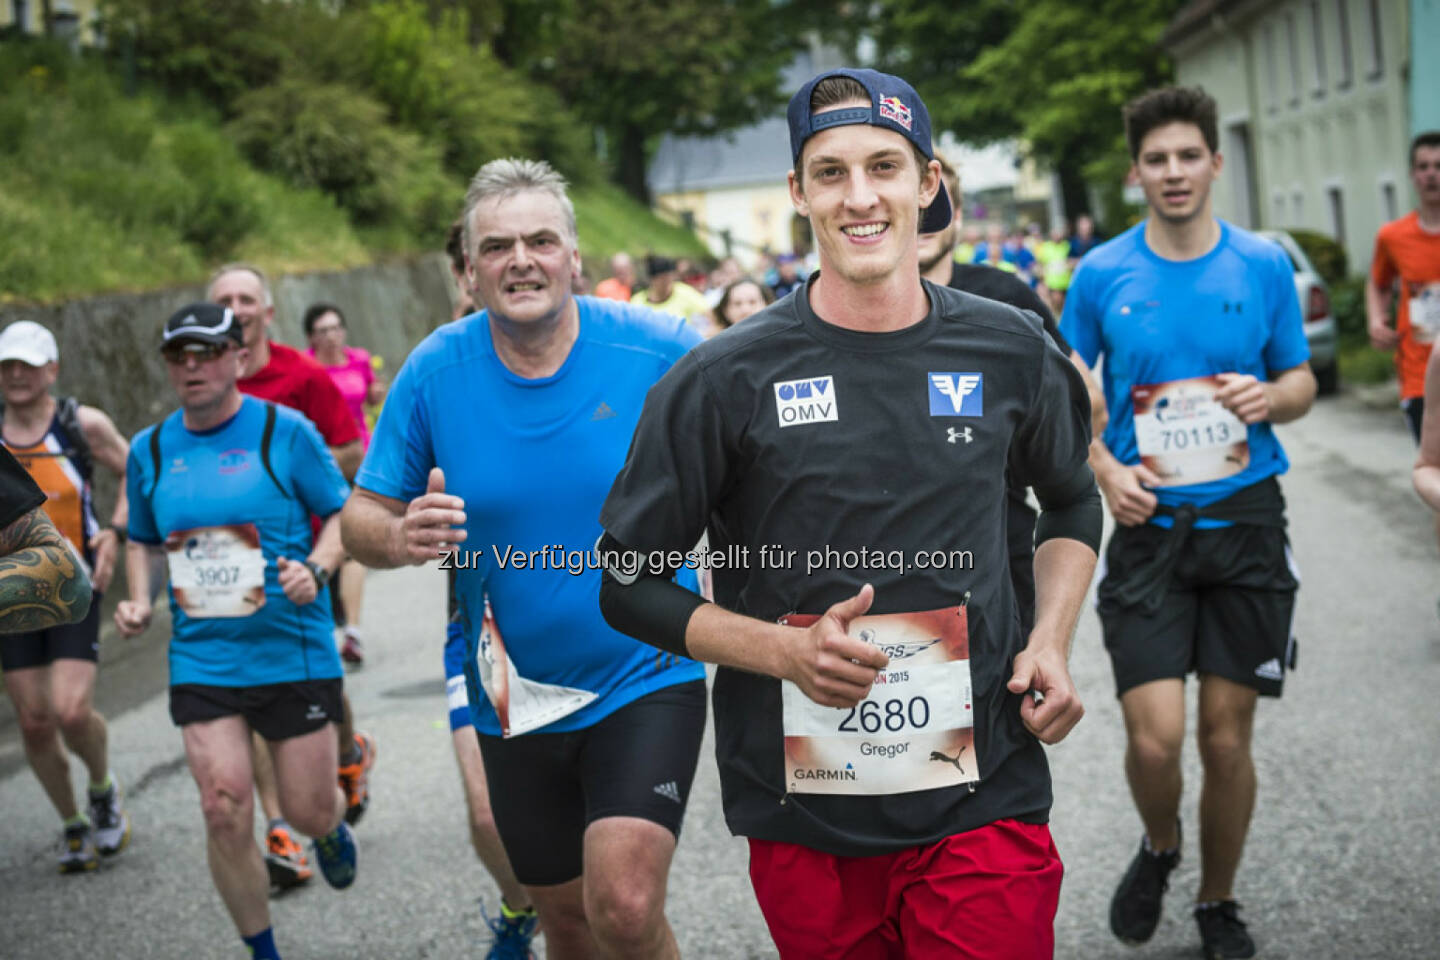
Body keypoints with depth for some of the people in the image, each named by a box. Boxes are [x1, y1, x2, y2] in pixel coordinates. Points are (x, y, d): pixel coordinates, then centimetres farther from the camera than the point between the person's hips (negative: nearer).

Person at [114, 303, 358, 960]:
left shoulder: (285, 431, -5)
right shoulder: (150, 450, 6)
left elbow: (345, 516, 0)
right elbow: (142, 540, 20)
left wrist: (316, 567, -19)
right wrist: (138, 600, 3)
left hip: (294, 652, -2)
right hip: (201, 657, 2)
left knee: (308, 812, 5)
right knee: (224, 811, -8)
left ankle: (333, 829, 45)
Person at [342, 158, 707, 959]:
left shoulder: (659, 351, -12)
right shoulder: (435, 372, -6)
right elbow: (362, 517, 0)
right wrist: (400, 537, -23)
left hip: (644, 679, -3)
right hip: (517, 702, 3)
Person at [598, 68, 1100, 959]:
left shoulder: (1009, 353, 2)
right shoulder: (726, 380, -6)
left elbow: (1072, 501, 21)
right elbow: (628, 584, 0)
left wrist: (1050, 642, 4)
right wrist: (784, 650, -14)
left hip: (982, 808, 1)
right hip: (803, 827, -1)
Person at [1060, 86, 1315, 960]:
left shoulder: (1264, 264, 1)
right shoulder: (1102, 275, -1)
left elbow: (1302, 380, 10)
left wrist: (1272, 396, -14)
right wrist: (1107, 470, -9)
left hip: (1247, 523, 1)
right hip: (1150, 525, -1)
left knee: (1227, 739, 6)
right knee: (1155, 738, -10)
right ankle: (1160, 849, 24)